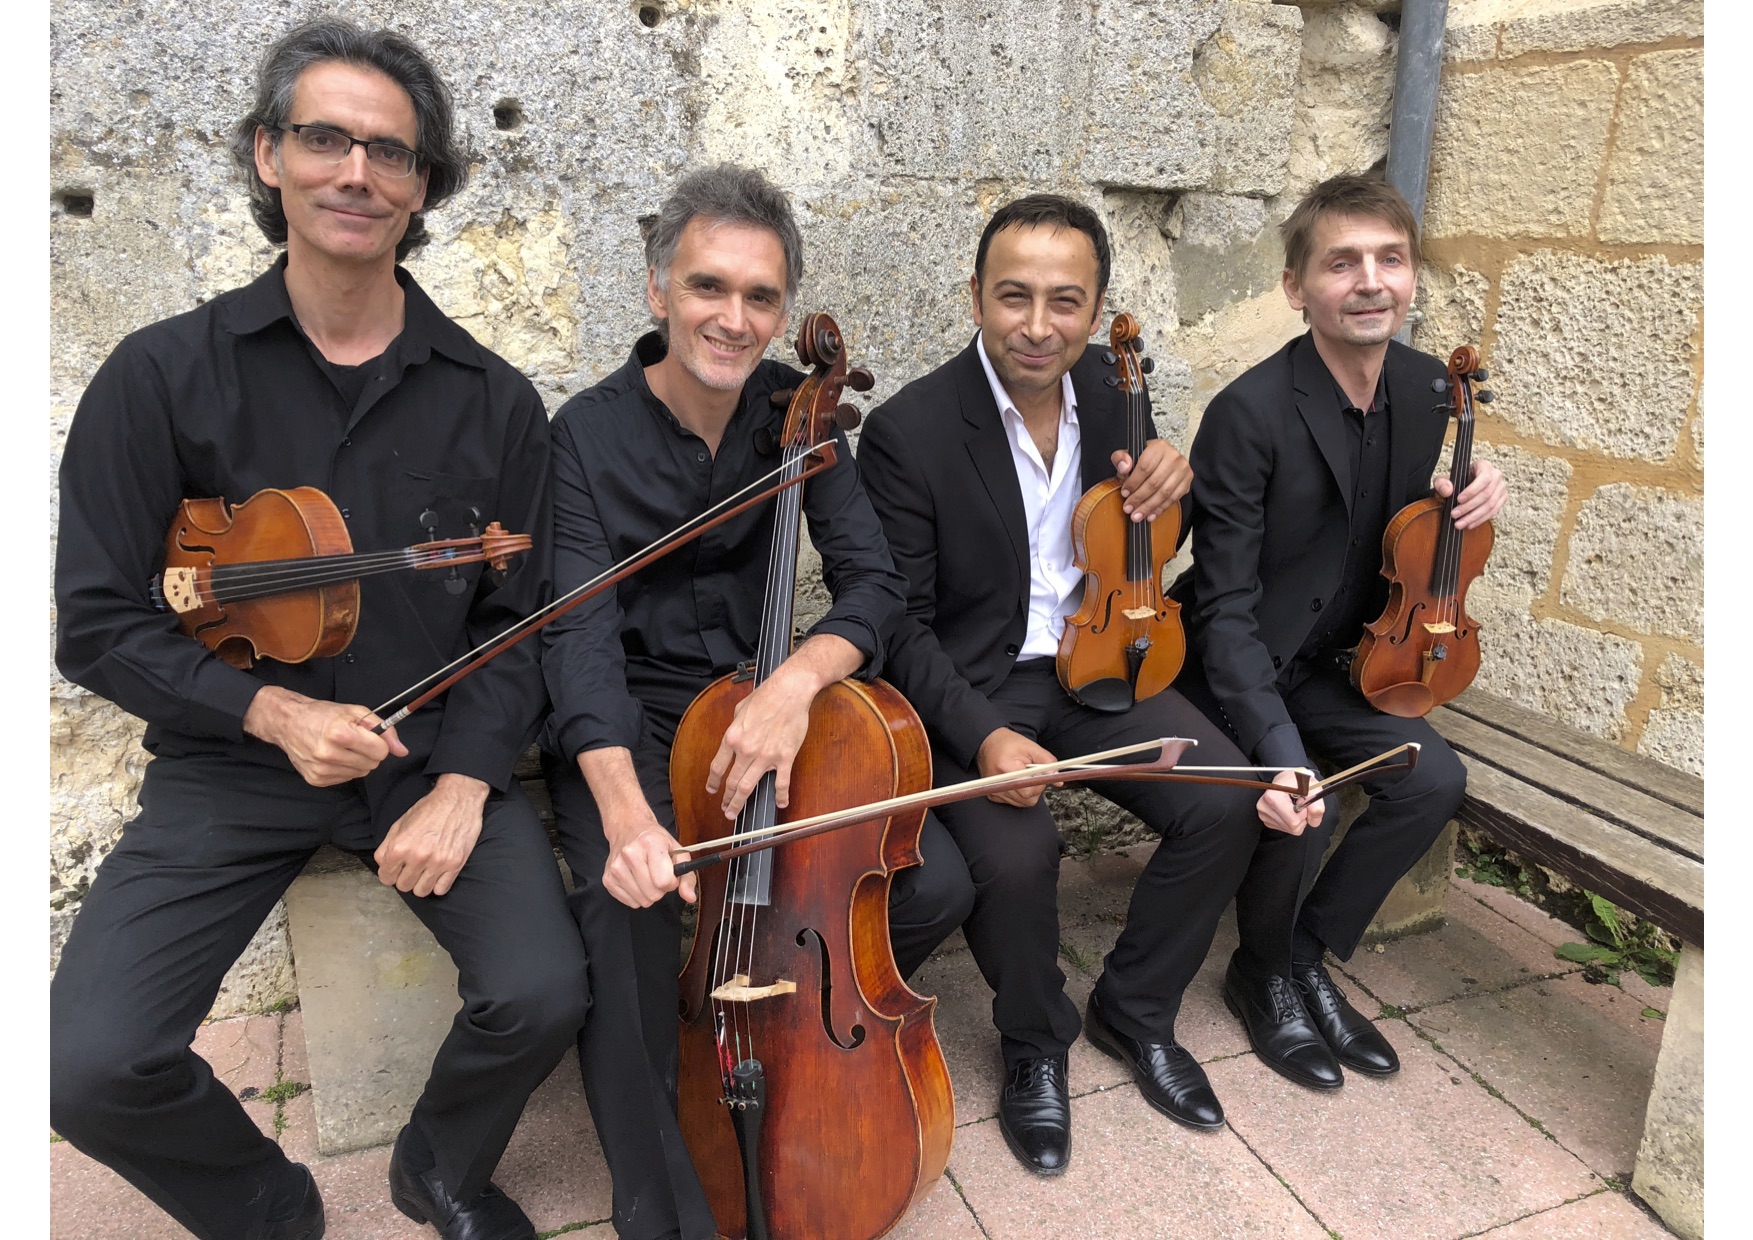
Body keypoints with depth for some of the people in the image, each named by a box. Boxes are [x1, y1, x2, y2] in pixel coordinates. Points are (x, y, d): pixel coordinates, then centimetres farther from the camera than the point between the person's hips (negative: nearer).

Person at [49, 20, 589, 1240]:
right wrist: (273, 712, -16)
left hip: (438, 756, 1)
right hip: (235, 761, 0)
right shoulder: (165, 376, -3)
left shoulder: (493, 401, 0)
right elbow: (99, 624, -2)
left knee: (544, 996, -19)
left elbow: (520, 618, 1)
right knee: (90, 1067, -15)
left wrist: (463, 781, -12)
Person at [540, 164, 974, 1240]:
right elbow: (582, 633, -20)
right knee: (629, 908, -32)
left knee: (937, 882, -14)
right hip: (629, 718, -3)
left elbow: (872, 582, -9)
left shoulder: (796, 413, -1)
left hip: (763, 699, 3)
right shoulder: (588, 435, -11)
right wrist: (624, 805, -38)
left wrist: (801, 673, -33)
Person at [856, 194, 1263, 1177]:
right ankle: (1036, 1045, 6)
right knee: (1017, 855, -29)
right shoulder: (909, 431, -15)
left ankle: (1136, 1007, 14)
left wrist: (1160, 490, -8)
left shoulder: (1105, 395, 2)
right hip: (971, 687, -5)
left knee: (1228, 805, -14)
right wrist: (982, 735, -28)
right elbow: (901, 623, -13)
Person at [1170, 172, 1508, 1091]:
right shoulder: (1250, 414, -25)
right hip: (1235, 663, -7)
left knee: (1434, 777, -9)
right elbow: (1228, 605, -26)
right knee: (1298, 809, -25)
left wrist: (1461, 505, -10)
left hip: (1327, 659, 7)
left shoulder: (1423, 388, -2)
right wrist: (1276, 749, -37)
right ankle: (1265, 975, 8)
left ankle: (1310, 957, 12)